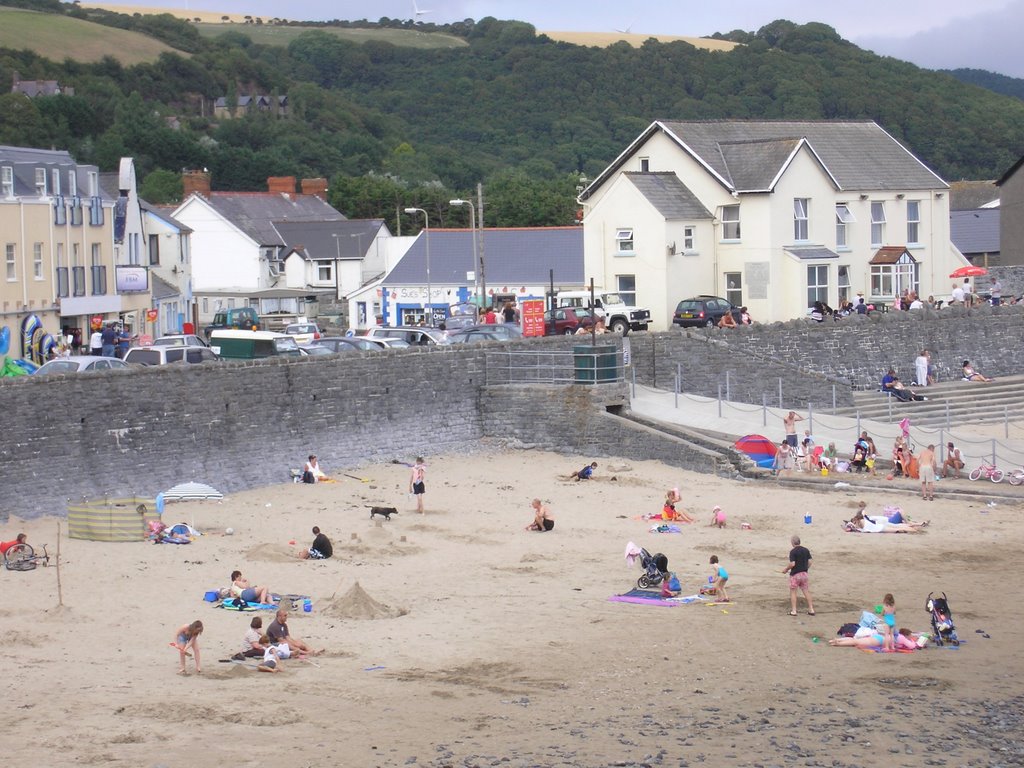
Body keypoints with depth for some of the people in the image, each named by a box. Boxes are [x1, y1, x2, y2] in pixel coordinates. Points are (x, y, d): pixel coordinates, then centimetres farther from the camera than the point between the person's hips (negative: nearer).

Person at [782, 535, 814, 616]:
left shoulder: (793, 552, -13)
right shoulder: (806, 550, 5)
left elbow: (792, 564, -19)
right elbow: (809, 562, 5)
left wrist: (786, 569, -3)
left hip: (795, 574, -5)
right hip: (804, 573, 5)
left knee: (793, 592, 4)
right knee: (806, 591, 10)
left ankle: (793, 610, 2)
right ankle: (811, 609, 10)